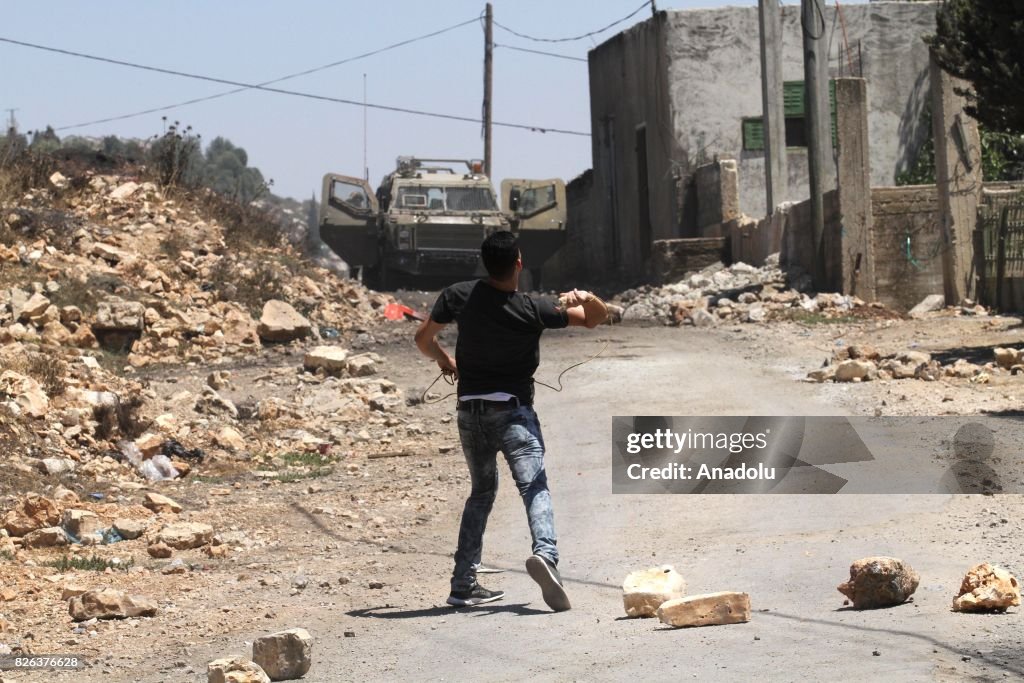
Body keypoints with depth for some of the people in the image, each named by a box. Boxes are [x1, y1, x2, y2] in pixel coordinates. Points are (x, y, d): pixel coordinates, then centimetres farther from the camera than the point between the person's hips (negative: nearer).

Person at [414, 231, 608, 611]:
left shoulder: (458, 297, -1)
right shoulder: (533, 310, -8)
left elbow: (423, 339, 12)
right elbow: (596, 317, -1)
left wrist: (443, 360, 32)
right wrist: (585, 298, -22)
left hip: (469, 409, 4)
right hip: (513, 409, -4)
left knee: (481, 492, 18)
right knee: (534, 487, -15)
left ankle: (463, 584, 14)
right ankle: (545, 553, -43)